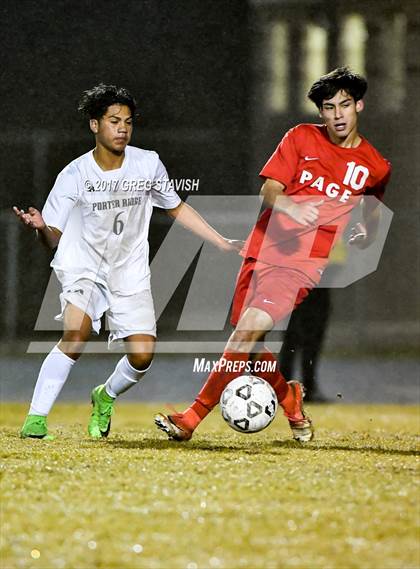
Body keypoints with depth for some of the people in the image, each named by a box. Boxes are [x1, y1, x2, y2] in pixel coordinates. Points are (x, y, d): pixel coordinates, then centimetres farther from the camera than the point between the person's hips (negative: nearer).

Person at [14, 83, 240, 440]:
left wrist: (223, 243, 9)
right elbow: (54, 238, -8)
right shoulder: (75, 176, -11)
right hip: (83, 267, -3)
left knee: (142, 355, -9)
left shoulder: (148, 164, -4)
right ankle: (35, 419, -23)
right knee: (76, 334, -29)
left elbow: (176, 208, 12)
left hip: (130, 274, 3)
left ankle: (105, 397, 24)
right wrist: (40, 227, -33)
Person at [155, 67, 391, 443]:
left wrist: (366, 234, 2)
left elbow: (372, 218, 25)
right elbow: (268, 189, 2)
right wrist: (290, 207, -19)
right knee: (247, 341, 3)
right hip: (265, 249, 3)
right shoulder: (301, 138, 6)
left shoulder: (376, 167, 8)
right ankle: (289, 398, 32)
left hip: (304, 263, -3)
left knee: (253, 326, -21)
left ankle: (193, 417, -19)